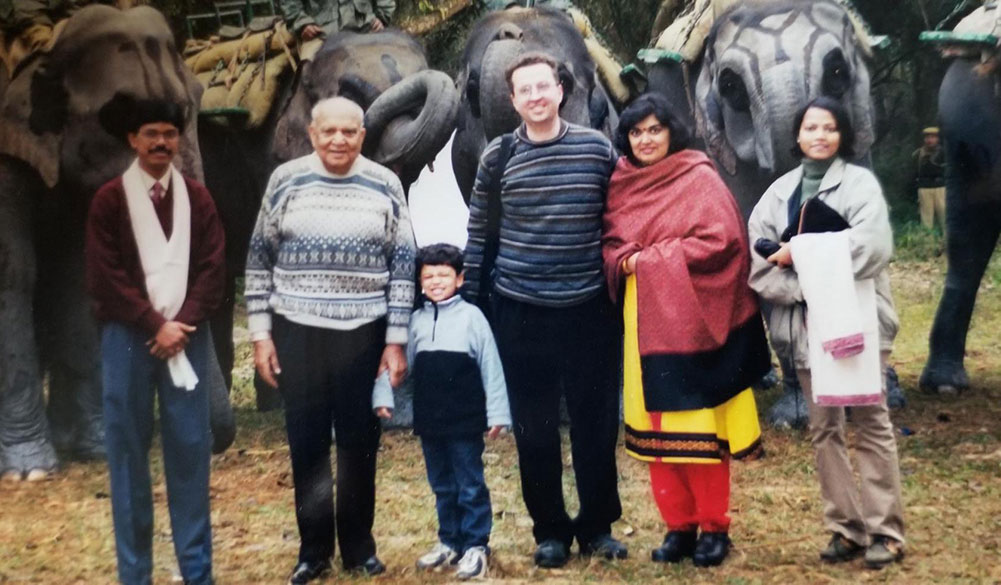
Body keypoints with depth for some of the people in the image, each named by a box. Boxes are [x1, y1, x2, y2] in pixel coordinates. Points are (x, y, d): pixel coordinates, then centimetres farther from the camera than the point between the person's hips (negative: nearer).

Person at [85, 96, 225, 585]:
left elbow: (212, 269, 3)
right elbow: (105, 277, -5)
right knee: (128, 453, 2)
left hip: (186, 336, 2)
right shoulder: (109, 200, 1)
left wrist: (182, 325, -9)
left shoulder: (197, 198, 9)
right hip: (128, 337, -2)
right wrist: (155, 325, -11)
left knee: (190, 451, 2)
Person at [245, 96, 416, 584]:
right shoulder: (286, 181, 0)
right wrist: (260, 333, 0)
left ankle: (358, 544, 24)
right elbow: (260, 259, 4)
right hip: (297, 331, 0)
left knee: (360, 443, 8)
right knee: (307, 443, 7)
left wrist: (396, 340, -2)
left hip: (364, 333, 0)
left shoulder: (384, 186, 0)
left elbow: (402, 265, 2)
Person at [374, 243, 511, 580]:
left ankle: (476, 545, 12)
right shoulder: (416, 321, 6)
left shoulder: (472, 317, -5)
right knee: (442, 485, 15)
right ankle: (449, 541, 26)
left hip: (465, 421, -4)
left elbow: (491, 368, -4)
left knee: (470, 485, 4)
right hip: (429, 420, 4)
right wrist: (383, 396, -5)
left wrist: (497, 413, -6)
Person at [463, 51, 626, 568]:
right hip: (521, 313, 0)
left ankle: (598, 525, 23)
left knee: (596, 423, 7)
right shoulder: (497, 157, 1)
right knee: (534, 429, 8)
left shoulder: (597, 149, 0)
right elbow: (478, 231, 7)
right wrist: (470, 300, 6)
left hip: (589, 310, 0)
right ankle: (550, 530, 22)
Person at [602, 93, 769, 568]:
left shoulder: (699, 179, -5)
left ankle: (714, 528, 10)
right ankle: (679, 525, 17)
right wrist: (623, 260, -8)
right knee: (655, 426, 6)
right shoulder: (621, 183, 10)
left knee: (698, 426, -3)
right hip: (645, 322, 5)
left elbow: (721, 240, -15)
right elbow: (609, 240, 15)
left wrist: (652, 260, -14)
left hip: (689, 321, -5)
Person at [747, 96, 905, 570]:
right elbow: (754, 255, 1)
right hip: (807, 324, 4)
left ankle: (884, 531, 6)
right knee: (824, 429, 7)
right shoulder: (780, 191, 12)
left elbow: (871, 247, -18)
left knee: (871, 424, 1)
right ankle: (846, 528, 16)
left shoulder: (860, 182, -1)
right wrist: (801, 290, -13)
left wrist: (800, 254, -15)